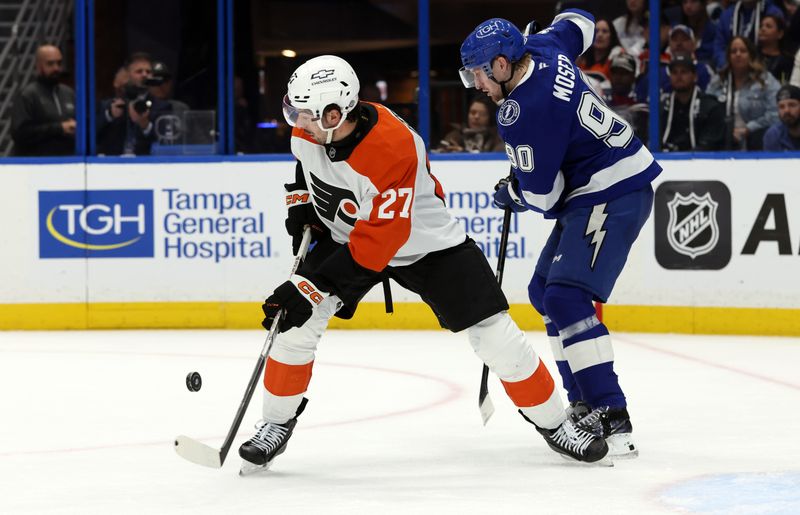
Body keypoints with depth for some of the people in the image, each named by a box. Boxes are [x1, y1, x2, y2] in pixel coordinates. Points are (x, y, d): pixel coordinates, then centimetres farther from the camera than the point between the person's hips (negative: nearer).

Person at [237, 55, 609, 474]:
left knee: (493, 333, -9)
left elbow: (377, 242, -36)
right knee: (295, 322, -14)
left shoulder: (394, 150, -38)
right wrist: (301, 207, -1)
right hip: (342, 233, 5)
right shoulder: (311, 125, -17)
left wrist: (312, 286, -37)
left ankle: (552, 421, 11)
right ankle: (277, 424, 5)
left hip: (425, 245, -5)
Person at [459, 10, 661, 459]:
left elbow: (542, 194, -18)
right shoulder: (543, 48, 2)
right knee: (545, 291, 18)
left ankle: (612, 420, -28)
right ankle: (585, 405, 22)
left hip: (613, 197, -11)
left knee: (567, 297, -23)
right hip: (594, 192, 11)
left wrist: (511, 194, 5)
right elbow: (579, 23, 26)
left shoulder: (523, 114, -24)